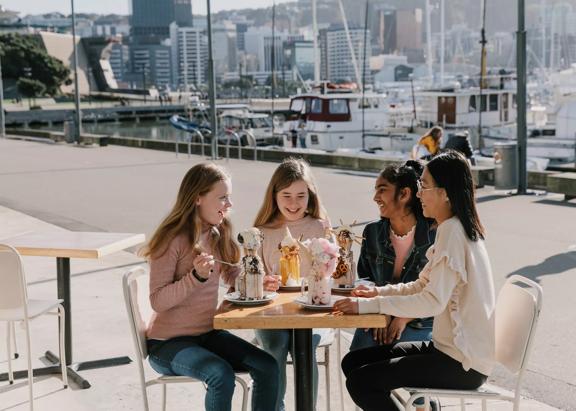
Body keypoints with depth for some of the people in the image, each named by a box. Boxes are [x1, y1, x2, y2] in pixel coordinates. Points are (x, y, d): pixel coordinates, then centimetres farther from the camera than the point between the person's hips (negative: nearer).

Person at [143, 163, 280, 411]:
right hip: (168, 342, -7)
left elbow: (233, 277, 19)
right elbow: (157, 301, -19)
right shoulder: (173, 240, -16)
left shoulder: (218, 234, 6)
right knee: (221, 375, -30)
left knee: (267, 367, -11)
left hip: (208, 333, 7)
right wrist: (196, 276, -31)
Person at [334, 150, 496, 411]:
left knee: (360, 382, -15)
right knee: (353, 362, 8)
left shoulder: (451, 231, -18)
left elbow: (433, 301, -25)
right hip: (455, 348, 10)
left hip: (463, 362, -10)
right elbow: (423, 286, 18)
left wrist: (368, 306, -23)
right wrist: (379, 292, 4)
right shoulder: (454, 228, 12)